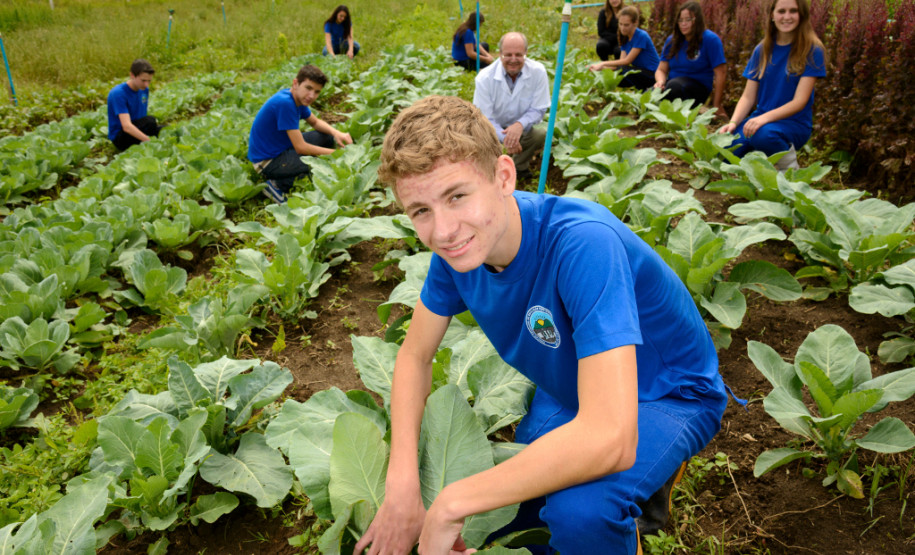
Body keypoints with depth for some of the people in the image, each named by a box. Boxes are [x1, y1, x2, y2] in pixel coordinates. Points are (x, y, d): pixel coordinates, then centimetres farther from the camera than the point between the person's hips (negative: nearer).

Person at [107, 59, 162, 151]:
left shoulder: (144, 89, 3)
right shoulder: (118, 93, -21)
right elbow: (126, 126, -33)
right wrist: (150, 141, -44)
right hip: (120, 137, -7)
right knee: (150, 121, -33)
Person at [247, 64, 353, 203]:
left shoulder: (298, 98, -1)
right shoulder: (285, 103, -28)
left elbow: (315, 122, 17)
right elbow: (301, 148, -26)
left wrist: (336, 133, -4)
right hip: (267, 160, -10)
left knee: (328, 137, 11)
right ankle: (279, 185, -6)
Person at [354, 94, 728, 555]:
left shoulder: (584, 243, -38)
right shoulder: (459, 242, -16)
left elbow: (608, 437, -44)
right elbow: (415, 354, -4)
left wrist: (452, 504, -36)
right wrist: (402, 483, -17)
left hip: (669, 397, -6)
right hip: (567, 391, 6)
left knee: (578, 509, -34)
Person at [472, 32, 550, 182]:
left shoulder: (538, 71, -17)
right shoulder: (485, 78, -21)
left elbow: (539, 110, -11)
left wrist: (520, 125, -34)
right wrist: (504, 137, -37)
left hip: (521, 128, 1)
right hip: (493, 129, -1)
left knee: (542, 135, -29)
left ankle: (520, 166, 3)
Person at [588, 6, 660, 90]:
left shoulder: (641, 36, -19)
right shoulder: (624, 38, 5)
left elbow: (627, 61, -22)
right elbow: (622, 61, -6)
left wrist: (603, 64, -24)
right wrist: (603, 67, -22)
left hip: (652, 74, -7)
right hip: (638, 71, 7)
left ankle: (643, 91, -9)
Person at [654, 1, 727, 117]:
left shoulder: (710, 39, -8)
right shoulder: (672, 40, 7)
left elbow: (720, 73, -9)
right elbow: (661, 69, 7)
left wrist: (716, 106, -10)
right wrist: (661, 81, -19)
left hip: (698, 87, -3)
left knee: (674, 85, -38)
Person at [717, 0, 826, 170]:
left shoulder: (812, 51, -7)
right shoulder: (761, 50, 6)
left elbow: (799, 101, -14)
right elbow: (748, 97, 3)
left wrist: (765, 118, -30)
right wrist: (733, 123, -16)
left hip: (794, 123, -3)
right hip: (760, 119, 3)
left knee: (763, 134, -40)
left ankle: (790, 169, -9)